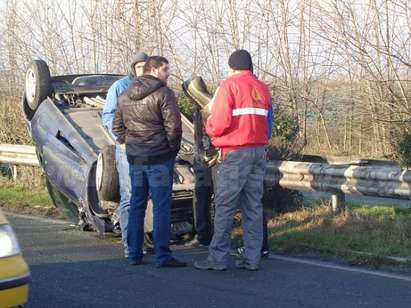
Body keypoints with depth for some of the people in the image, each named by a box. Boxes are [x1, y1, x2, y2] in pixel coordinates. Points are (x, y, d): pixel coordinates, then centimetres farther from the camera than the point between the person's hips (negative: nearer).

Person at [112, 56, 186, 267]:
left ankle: (134, 254, 16)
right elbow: (173, 125, -17)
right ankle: (162, 255, -3)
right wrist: (173, 147, -3)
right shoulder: (163, 93, -12)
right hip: (159, 157, -6)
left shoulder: (125, 96, 11)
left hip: (134, 157, 6)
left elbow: (117, 126, 17)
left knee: (136, 204, 13)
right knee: (161, 206, -3)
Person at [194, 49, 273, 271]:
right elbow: (266, 121, 9)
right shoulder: (262, 88, 14)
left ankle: (218, 258, -2)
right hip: (259, 151, 6)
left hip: (236, 152, -6)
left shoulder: (230, 85, -6)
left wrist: (209, 127, 6)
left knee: (225, 205, -2)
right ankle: (252, 258, 9)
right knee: (253, 206, 9)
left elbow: (220, 122, -13)